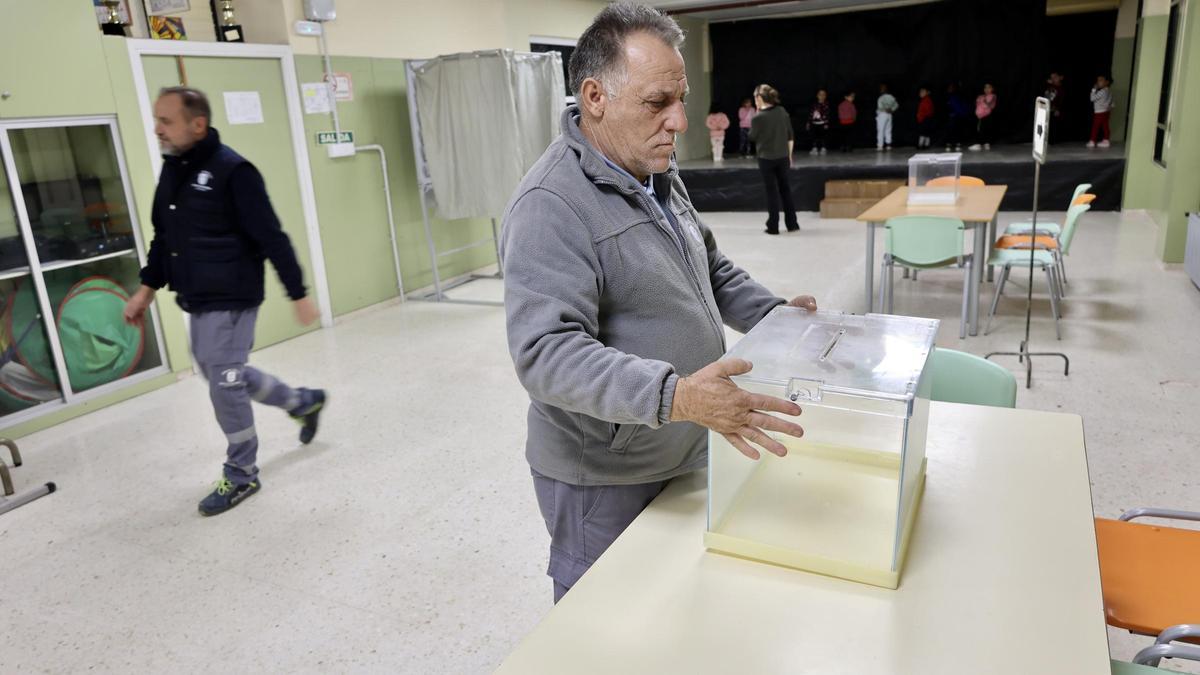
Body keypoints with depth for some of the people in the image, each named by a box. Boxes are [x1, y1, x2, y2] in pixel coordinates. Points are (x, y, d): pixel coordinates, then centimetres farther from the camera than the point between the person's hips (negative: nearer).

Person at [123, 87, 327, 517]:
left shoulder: (231, 170, -16)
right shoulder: (171, 171, 9)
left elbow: (272, 239, -17)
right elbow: (163, 237, 19)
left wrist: (298, 295, -16)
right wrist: (148, 287, 17)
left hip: (231, 301, -9)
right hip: (196, 302, 9)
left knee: (224, 387, -4)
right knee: (226, 377, 17)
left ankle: (241, 475, 14)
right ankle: (305, 402, 38)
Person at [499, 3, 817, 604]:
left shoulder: (658, 175, 7)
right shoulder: (550, 207, -24)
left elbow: (709, 265, 19)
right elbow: (547, 353, -32)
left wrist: (771, 313, 5)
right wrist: (673, 396, -42)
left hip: (683, 457, 8)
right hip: (604, 483, -8)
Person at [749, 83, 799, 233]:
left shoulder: (758, 117, -15)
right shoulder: (782, 112, 0)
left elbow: (752, 137, 0)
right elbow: (791, 136, 4)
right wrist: (789, 155, 14)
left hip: (766, 159, -4)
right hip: (783, 157, 4)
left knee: (772, 191, 5)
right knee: (785, 189, 15)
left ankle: (773, 226, 9)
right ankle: (792, 224, 21)